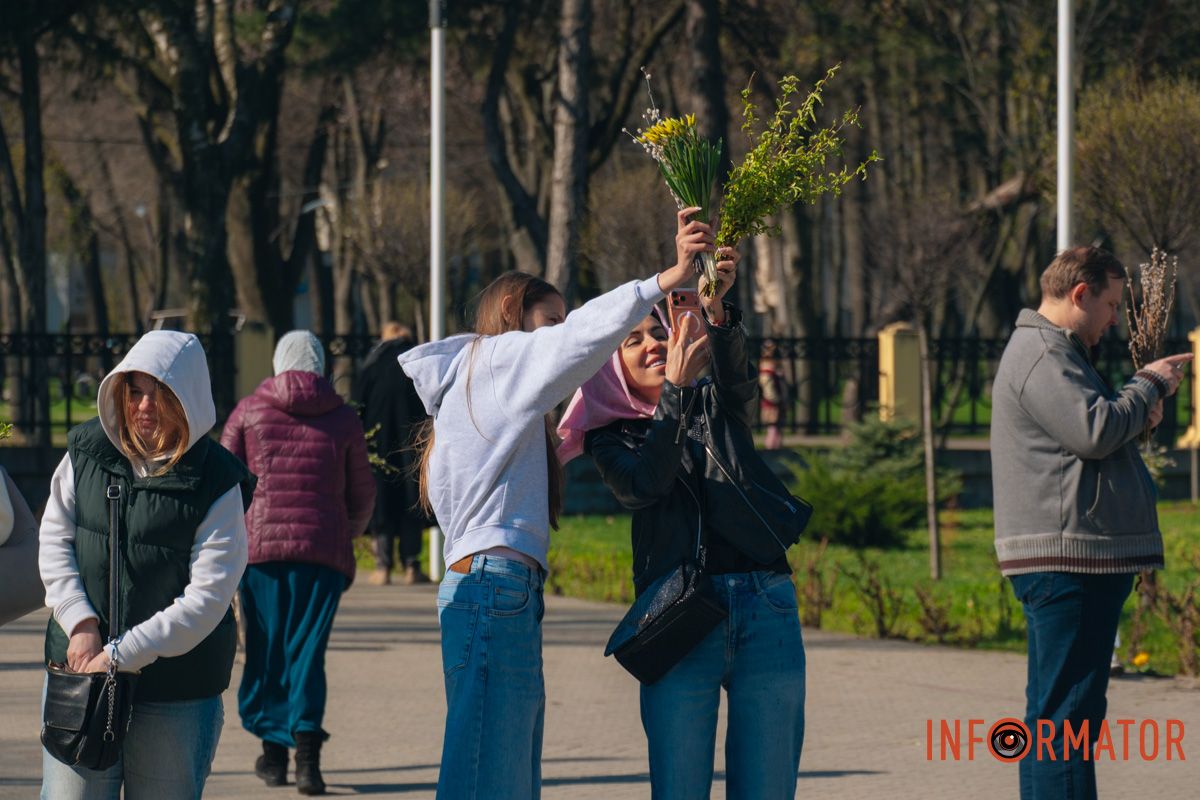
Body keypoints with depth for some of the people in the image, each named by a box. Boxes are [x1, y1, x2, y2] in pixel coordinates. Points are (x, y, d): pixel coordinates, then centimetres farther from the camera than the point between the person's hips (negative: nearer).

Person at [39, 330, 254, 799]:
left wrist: (122, 655, -14)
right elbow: (53, 540, 7)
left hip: (178, 686, -2)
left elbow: (207, 598, -12)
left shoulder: (217, 482, -8)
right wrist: (80, 624, -8)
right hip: (80, 672, 2)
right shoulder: (87, 452, 4)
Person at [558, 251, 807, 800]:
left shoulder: (715, 407, 17)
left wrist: (716, 311, -29)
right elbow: (644, 486, -9)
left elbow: (735, 378, -7)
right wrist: (675, 388, -21)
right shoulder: (610, 436, 12)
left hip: (766, 611, 2)